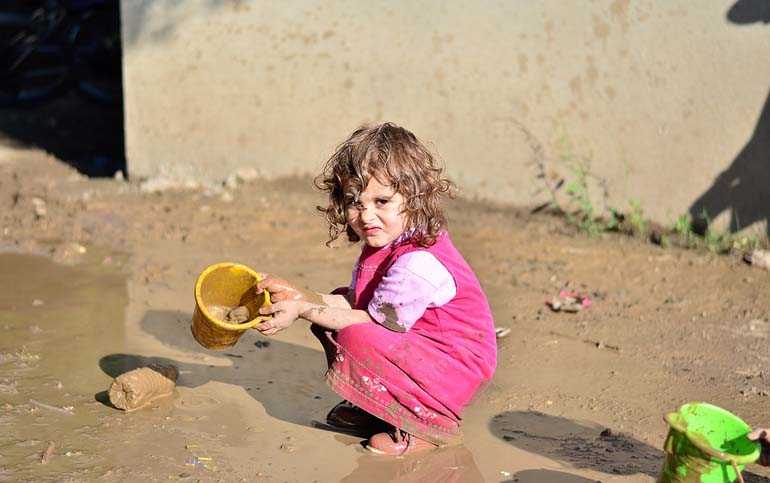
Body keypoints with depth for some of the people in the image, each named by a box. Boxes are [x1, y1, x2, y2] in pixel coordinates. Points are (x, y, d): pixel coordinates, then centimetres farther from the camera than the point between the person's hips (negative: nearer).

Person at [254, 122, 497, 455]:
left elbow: (374, 323, -23)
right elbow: (354, 303, 2)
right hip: (418, 350, 10)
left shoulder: (418, 264, -30)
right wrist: (297, 296, -10)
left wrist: (302, 309, -20)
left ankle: (433, 423, -11)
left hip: (456, 370, -10)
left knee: (356, 338, -29)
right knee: (334, 303, 8)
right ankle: (375, 406, 14)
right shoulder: (384, 242, 1)